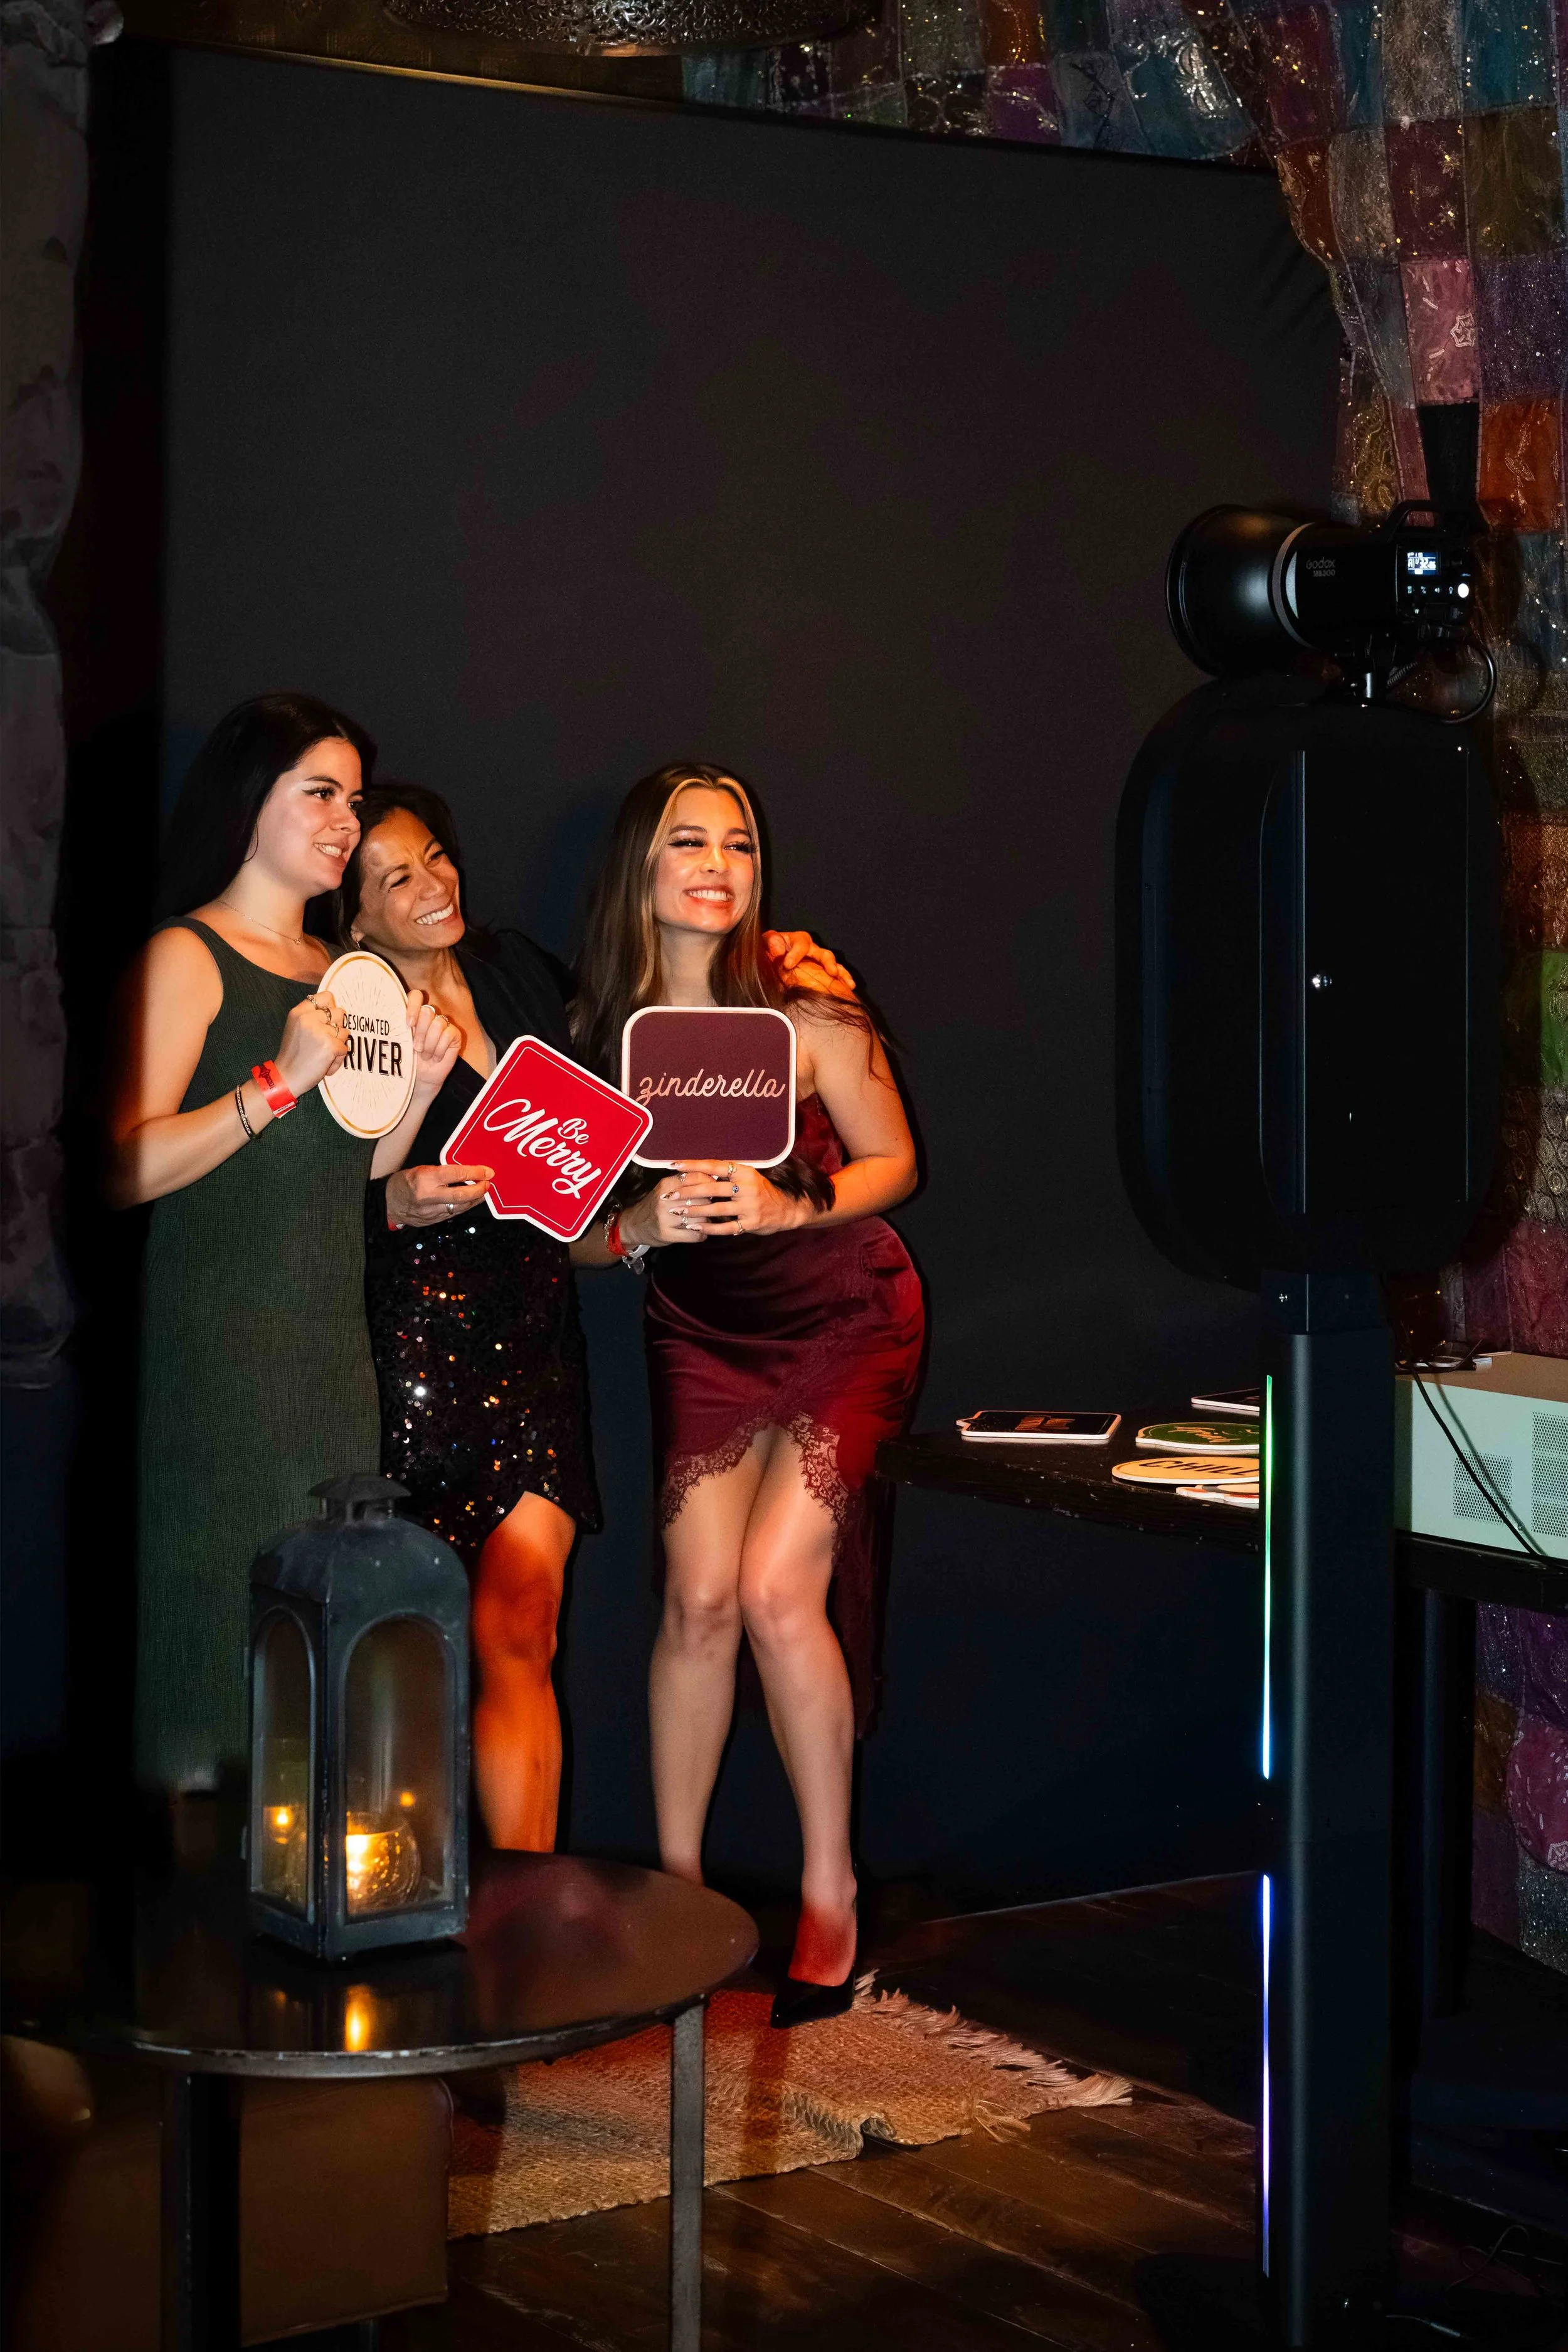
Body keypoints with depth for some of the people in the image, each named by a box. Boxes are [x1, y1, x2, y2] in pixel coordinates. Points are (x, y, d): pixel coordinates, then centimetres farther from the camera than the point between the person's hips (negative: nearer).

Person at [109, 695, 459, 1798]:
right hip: (217, 1344, -7)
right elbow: (126, 1168, -17)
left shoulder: (340, 974, 16)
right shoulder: (186, 957, -6)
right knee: (220, 1615, -7)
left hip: (334, 1345, 7)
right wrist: (279, 1083, -21)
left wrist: (422, 1080, 7)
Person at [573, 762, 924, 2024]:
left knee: (777, 1590, -14)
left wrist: (788, 1204, -24)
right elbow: (577, 1235, -4)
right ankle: (676, 1882, 10)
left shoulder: (806, 1009, -16)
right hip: (701, 1329, 3)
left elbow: (894, 1163, -6)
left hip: (841, 1317, -3)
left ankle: (831, 1888, 1)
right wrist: (647, 1223, -25)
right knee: (698, 1599, -5)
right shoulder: (602, 1029, -8)